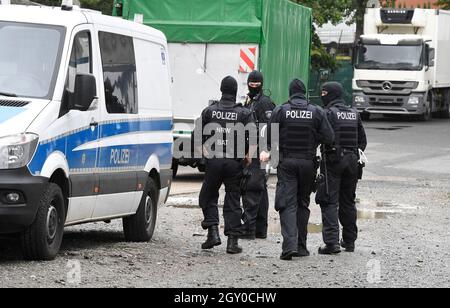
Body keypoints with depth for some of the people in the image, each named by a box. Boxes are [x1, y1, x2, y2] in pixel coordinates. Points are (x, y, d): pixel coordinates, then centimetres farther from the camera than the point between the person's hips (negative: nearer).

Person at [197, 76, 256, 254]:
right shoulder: (244, 113, 0)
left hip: (214, 161, 0)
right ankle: (233, 241, 2)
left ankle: (213, 232, 0)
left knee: (208, 196, 15)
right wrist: (248, 156, 2)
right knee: (233, 201, 5)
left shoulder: (209, 111, 3)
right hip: (234, 163, 0)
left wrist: (204, 151, 7)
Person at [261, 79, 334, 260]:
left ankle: (289, 244, -21)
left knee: (288, 204, -3)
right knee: (303, 204, 14)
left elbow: (269, 137, -4)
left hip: (286, 163, -2)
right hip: (308, 163, 2)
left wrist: (271, 152, 15)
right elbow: (329, 139, -4)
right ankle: (301, 247, 16)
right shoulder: (317, 112, -2)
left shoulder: (281, 111, -5)